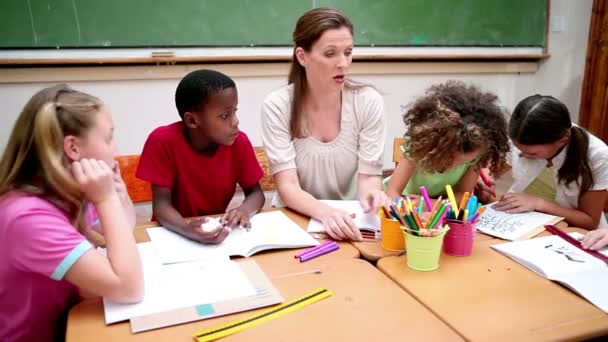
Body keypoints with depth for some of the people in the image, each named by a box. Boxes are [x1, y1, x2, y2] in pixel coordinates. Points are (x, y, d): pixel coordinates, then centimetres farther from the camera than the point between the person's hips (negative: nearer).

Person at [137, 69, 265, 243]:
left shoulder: (239, 142, -11)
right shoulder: (163, 141, -18)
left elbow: (256, 193, -4)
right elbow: (161, 204, -18)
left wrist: (244, 210, -25)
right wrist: (188, 229, -36)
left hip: (219, 232, 3)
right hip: (174, 233, -3)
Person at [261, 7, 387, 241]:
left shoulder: (368, 102, -8)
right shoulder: (277, 106, -13)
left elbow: (369, 176, -7)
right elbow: (288, 188, -17)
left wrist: (371, 194, -29)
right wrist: (326, 213, -35)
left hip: (351, 220, 1)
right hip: (296, 221, 0)